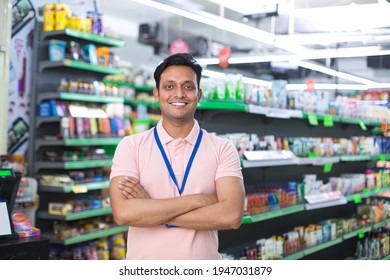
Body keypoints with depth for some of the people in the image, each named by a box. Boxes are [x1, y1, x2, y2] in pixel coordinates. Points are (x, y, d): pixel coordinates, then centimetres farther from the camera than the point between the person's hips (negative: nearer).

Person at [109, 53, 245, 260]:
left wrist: (151, 208, -18)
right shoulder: (130, 146, -6)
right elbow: (123, 213, -18)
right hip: (144, 267, 0)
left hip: (202, 265, 0)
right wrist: (197, 200, -17)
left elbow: (231, 215, -18)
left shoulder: (222, 148, -5)